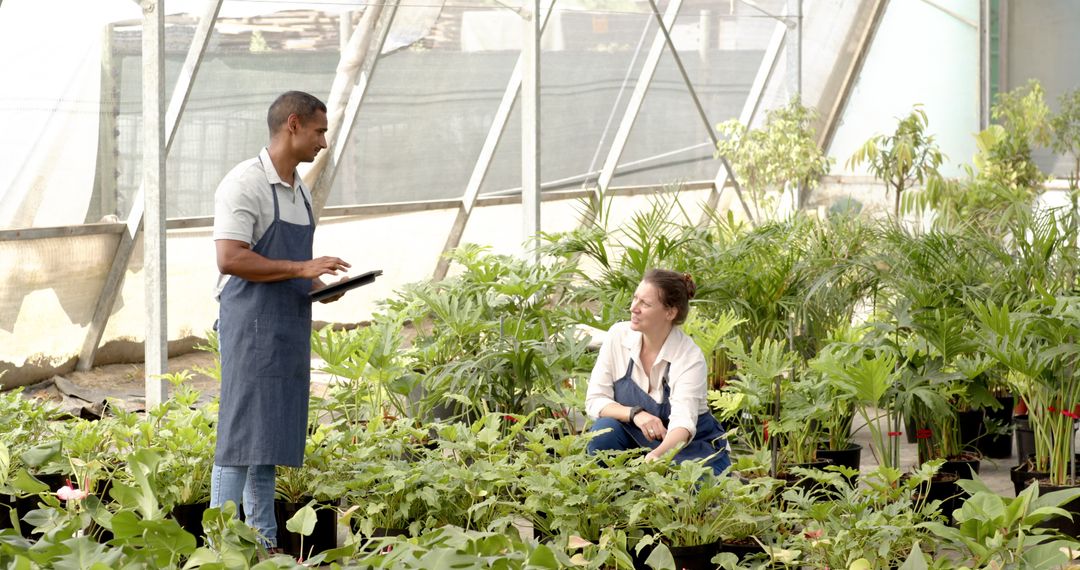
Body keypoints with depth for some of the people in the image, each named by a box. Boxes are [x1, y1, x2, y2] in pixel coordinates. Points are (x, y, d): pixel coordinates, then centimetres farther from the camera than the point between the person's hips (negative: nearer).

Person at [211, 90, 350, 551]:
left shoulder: (300, 191, 17)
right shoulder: (245, 184, -12)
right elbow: (230, 258, -21)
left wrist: (318, 285, 7)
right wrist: (301, 268, -20)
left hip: (291, 325, 9)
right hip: (252, 323, -9)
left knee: (274, 434, 10)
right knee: (242, 434, -9)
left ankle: (264, 541, 15)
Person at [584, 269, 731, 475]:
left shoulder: (690, 358, -22)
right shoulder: (618, 336, -10)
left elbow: (683, 423, -34)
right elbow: (595, 400, -10)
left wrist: (656, 456, -56)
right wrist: (635, 413, -30)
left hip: (693, 449, -3)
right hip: (636, 440, 4)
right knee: (604, 431, -27)